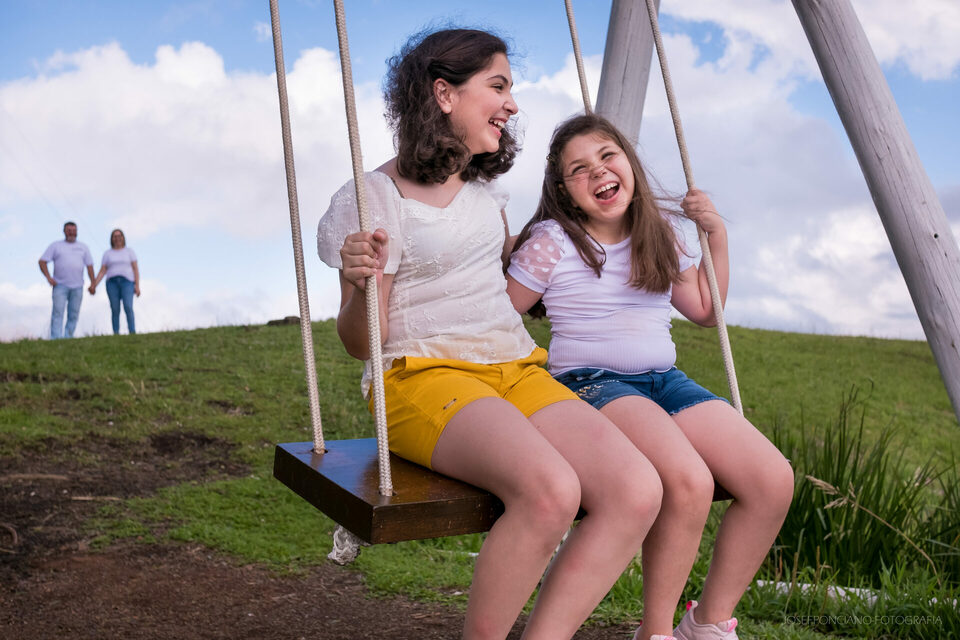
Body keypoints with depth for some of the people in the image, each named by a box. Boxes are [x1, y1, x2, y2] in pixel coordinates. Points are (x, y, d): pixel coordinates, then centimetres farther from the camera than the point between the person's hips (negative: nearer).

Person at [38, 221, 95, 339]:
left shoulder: (83, 247, 18)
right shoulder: (55, 245, 11)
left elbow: (89, 266, 15)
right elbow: (42, 261, 6)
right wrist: (48, 277, -8)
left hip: (77, 286, 3)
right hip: (60, 285, -2)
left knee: (74, 315, 0)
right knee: (58, 313, -12)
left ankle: (68, 339, 5)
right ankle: (55, 339, -18)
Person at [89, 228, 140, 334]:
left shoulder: (129, 251, 8)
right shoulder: (107, 253, 12)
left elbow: (135, 269, 3)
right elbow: (102, 271, 8)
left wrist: (137, 285, -8)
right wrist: (94, 285, -5)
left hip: (127, 282, -2)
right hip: (112, 282, 2)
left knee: (128, 307, -19)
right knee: (115, 310, -5)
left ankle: (132, 333, -21)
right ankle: (116, 335, -3)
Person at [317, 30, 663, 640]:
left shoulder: (484, 187, 17)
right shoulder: (373, 199, -3)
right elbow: (361, 343, -5)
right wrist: (360, 283, -25)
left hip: (518, 372, 7)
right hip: (425, 378, -6)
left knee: (637, 491, -21)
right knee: (549, 491, -35)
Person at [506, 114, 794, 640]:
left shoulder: (660, 233, 15)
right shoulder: (551, 242, -1)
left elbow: (704, 310, 25)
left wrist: (716, 237, 16)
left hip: (666, 380, 6)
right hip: (591, 382, -6)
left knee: (774, 480, -16)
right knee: (688, 482, -34)